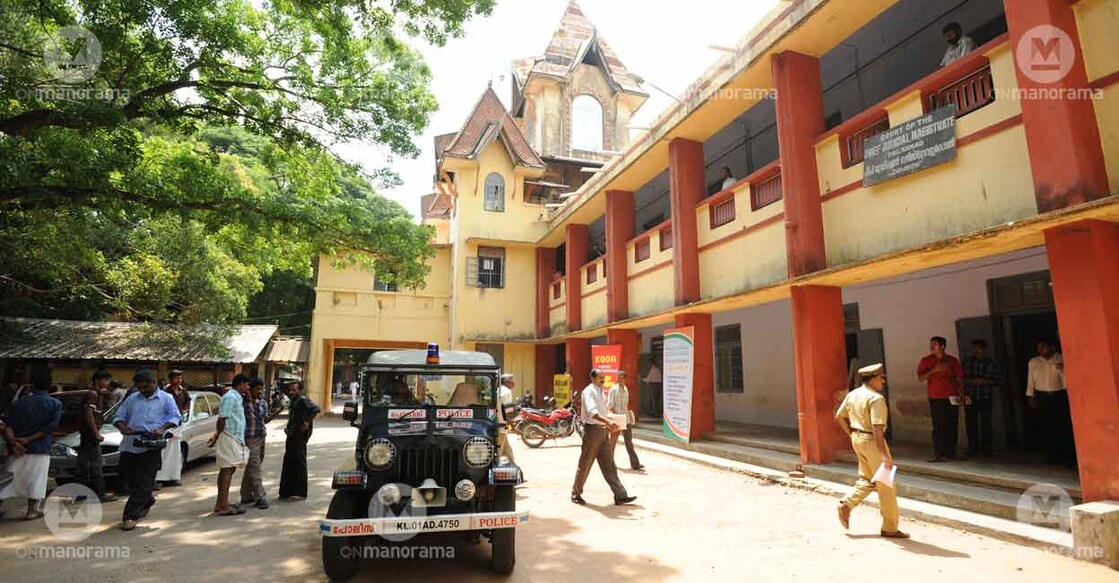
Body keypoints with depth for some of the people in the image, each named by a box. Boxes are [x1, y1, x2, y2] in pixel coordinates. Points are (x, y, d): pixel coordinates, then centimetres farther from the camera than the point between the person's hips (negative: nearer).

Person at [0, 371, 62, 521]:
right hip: (40, 448, -3)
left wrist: (13, 443, -10)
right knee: (36, 479, 2)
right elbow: (50, 427, -12)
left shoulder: (19, 403, 6)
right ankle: (31, 511, 4)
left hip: (19, 448, 3)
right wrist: (28, 439, -9)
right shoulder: (56, 404, -2)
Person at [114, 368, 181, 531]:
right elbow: (119, 417, 18)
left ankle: (131, 516, 0)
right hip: (129, 444, 5)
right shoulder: (132, 398, 17)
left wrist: (162, 428, -17)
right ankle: (147, 501, 35)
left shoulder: (165, 398, 6)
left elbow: (176, 417, 1)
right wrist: (122, 427, -5)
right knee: (129, 479, 11)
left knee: (143, 483, -6)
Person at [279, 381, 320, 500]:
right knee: (288, 462, 12)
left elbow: (316, 409, -26)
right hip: (292, 435, 9)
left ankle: (299, 492, 1)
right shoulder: (292, 402, 17)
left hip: (300, 434, -9)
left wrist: (307, 423, -23)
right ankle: (287, 491, 22)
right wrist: (288, 428, 11)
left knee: (298, 461, -5)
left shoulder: (302, 399, -11)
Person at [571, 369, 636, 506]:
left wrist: (608, 425, 14)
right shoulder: (589, 392, -13)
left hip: (602, 431, 8)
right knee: (585, 465, 3)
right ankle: (576, 494, 19)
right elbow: (592, 412, -30)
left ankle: (620, 496, 6)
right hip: (592, 430, -8)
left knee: (609, 465, 6)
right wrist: (608, 421, -41)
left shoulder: (600, 392, 16)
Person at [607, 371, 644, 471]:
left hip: (626, 419, 5)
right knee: (613, 441, 6)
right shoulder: (613, 389, -8)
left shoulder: (626, 389, 10)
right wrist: (616, 414, -19)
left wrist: (628, 413, 13)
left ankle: (635, 464, 4)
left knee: (629, 441, 4)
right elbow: (609, 405, -11)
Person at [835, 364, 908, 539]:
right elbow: (877, 428, -26)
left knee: (867, 479, 20)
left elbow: (839, 416, 13)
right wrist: (884, 454, -26)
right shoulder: (876, 399, -19)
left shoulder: (852, 394, 7)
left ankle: (846, 504, 7)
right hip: (871, 441, -8)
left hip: (857, 438, 8)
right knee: (886, 484, 4)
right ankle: (890, 527, 12)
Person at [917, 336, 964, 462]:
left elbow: (959, 378, 12)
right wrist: (933, 370, -16)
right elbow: (920, 378, -3)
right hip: (936, 398, -2)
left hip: (952, 398, 3)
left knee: (952, 426, 5)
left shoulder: (953, 360, 8)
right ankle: (938, 454, -4)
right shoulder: (926, 361, 3)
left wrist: (962, 395, 5)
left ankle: (951, 452, 14)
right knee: (939, 426, -6)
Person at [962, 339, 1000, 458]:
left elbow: (997, 380, 5)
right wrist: (970, 381, -10)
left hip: (985, 398, -1)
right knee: (971, 423, 0)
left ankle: (986, 448, 7)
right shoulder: (967, 361, 7)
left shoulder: (991, 363, 6)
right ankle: (972, 448, 8)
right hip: (970, 397, 1)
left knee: (986, 423, -3)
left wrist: (985, 381, -11)